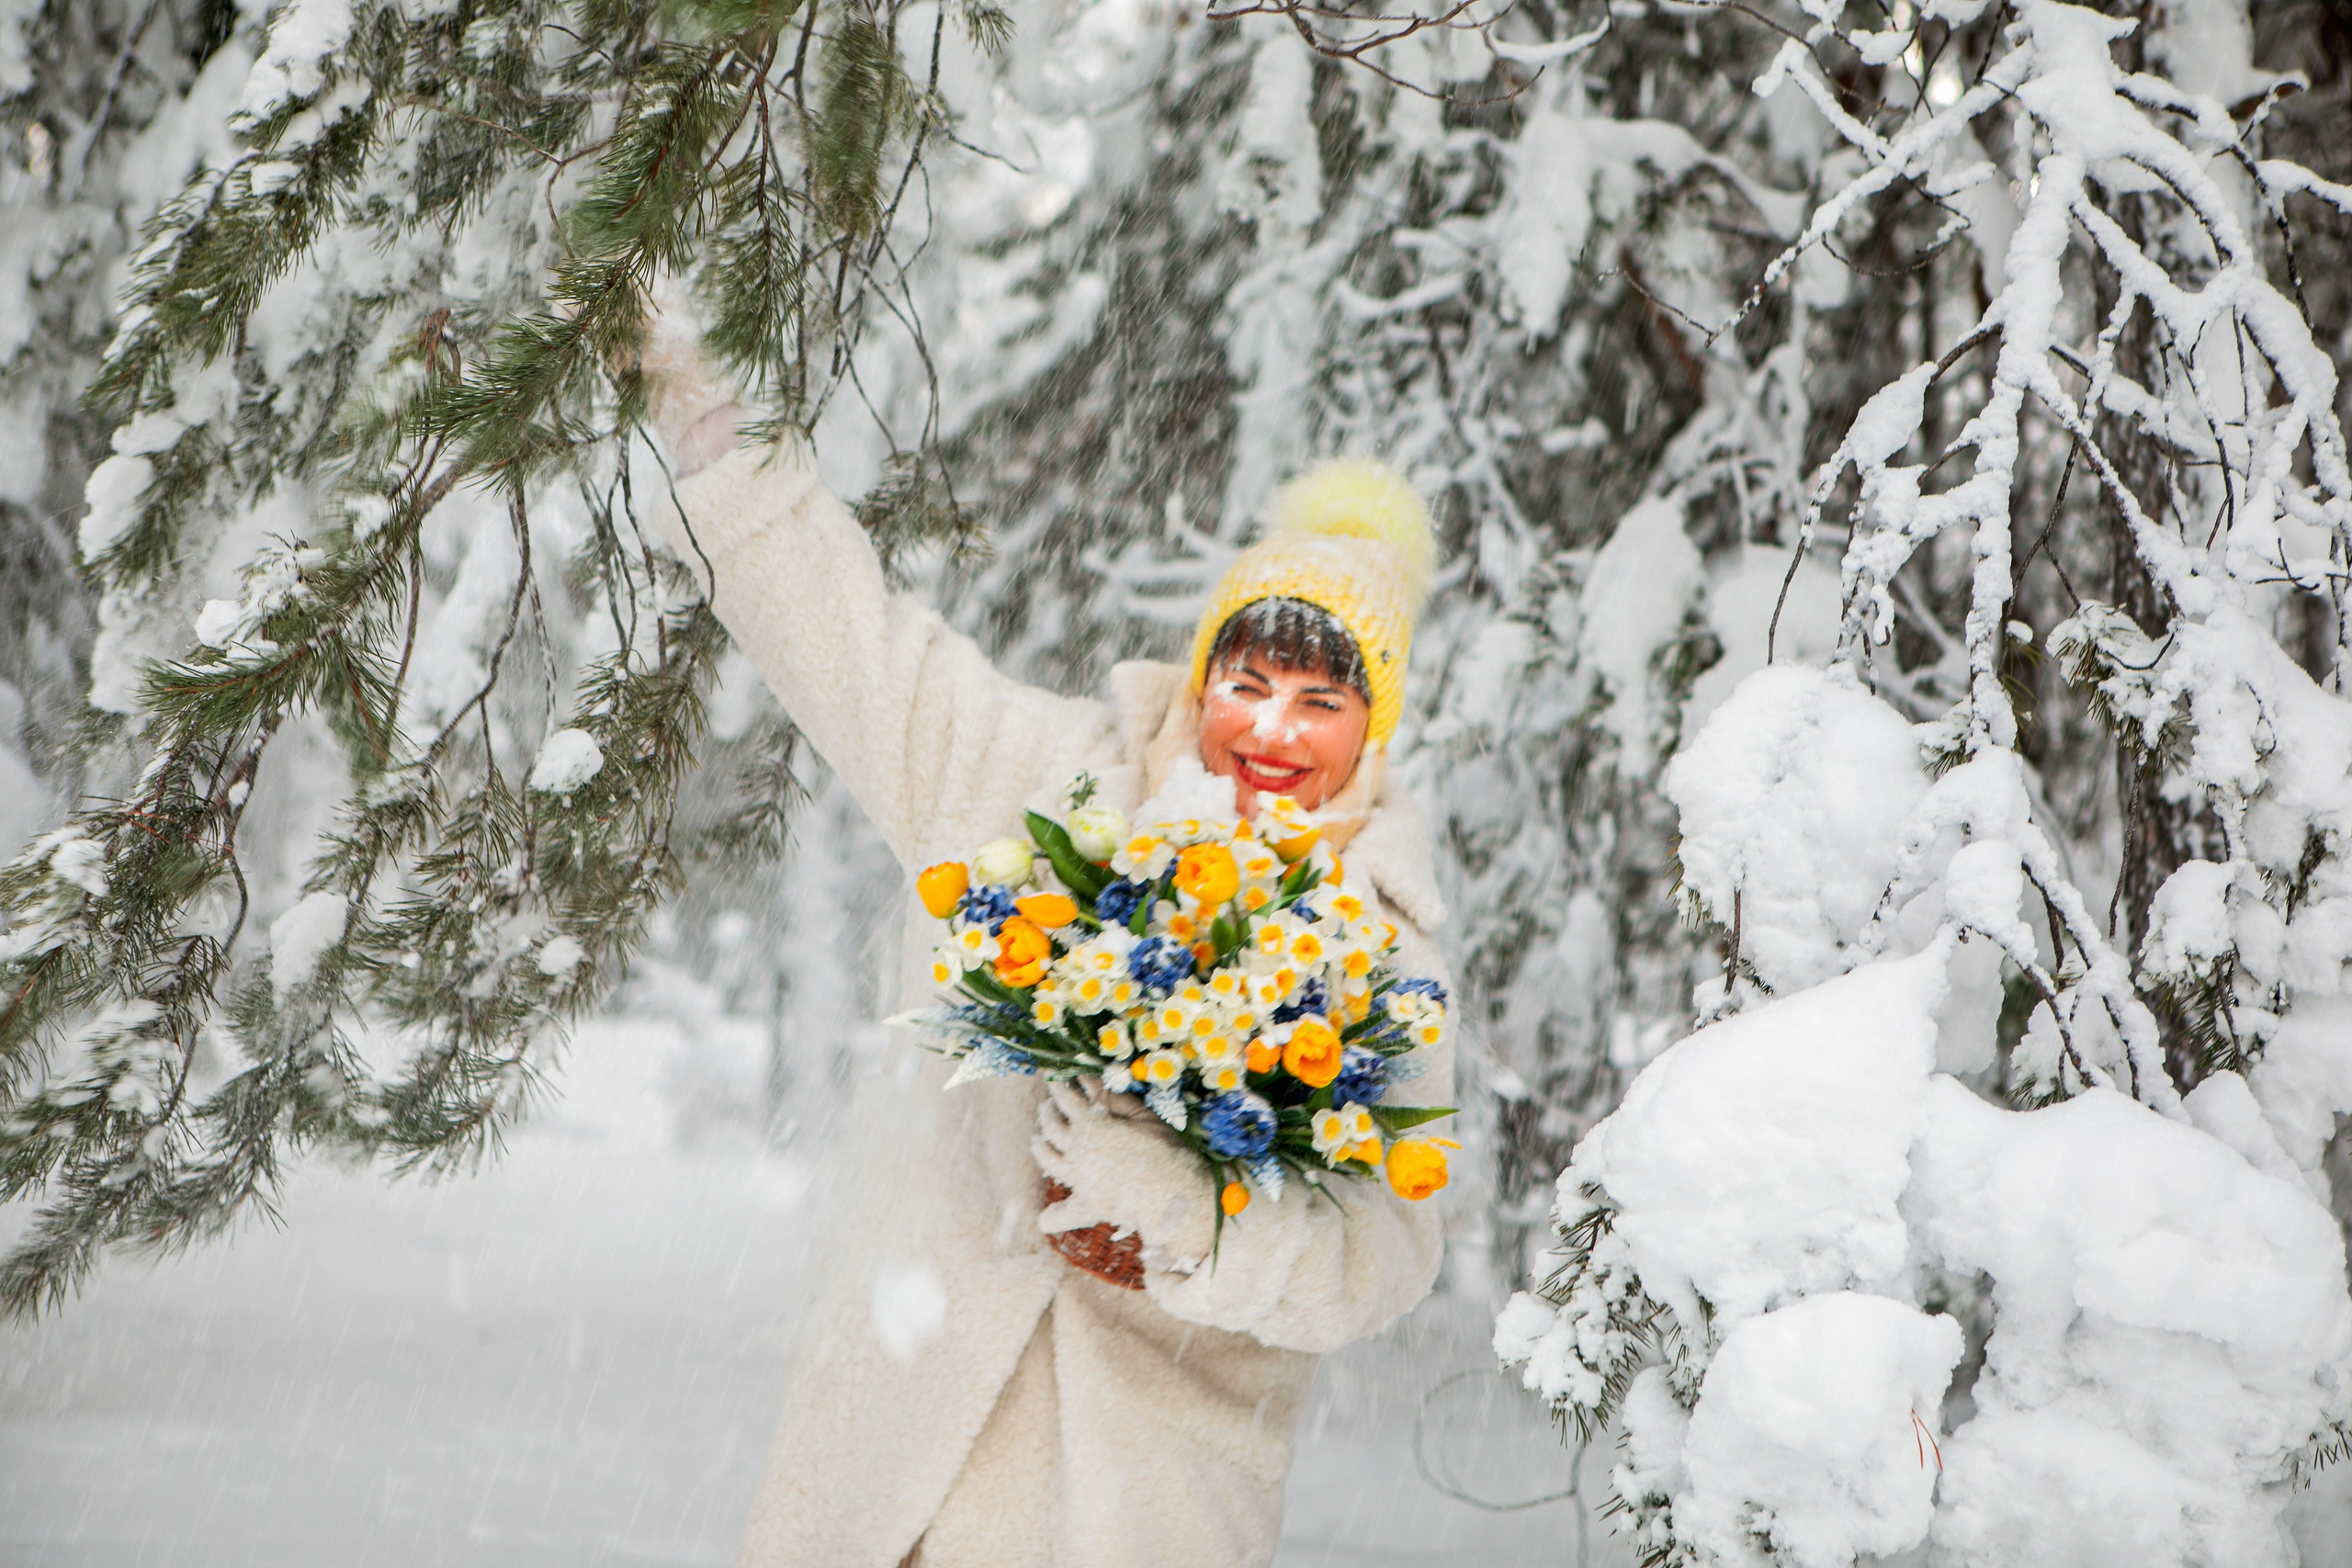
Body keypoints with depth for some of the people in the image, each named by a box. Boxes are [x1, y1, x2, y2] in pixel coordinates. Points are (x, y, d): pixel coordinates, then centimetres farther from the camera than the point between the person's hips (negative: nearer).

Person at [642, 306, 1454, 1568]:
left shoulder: (1388, 962, -3)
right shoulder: (1045, 780, 2)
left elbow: (1383, 1254, -10)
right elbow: (841, 625, 9)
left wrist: (1182, 1212, -26)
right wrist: (698, 402, 9)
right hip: (921, 1364, 2)